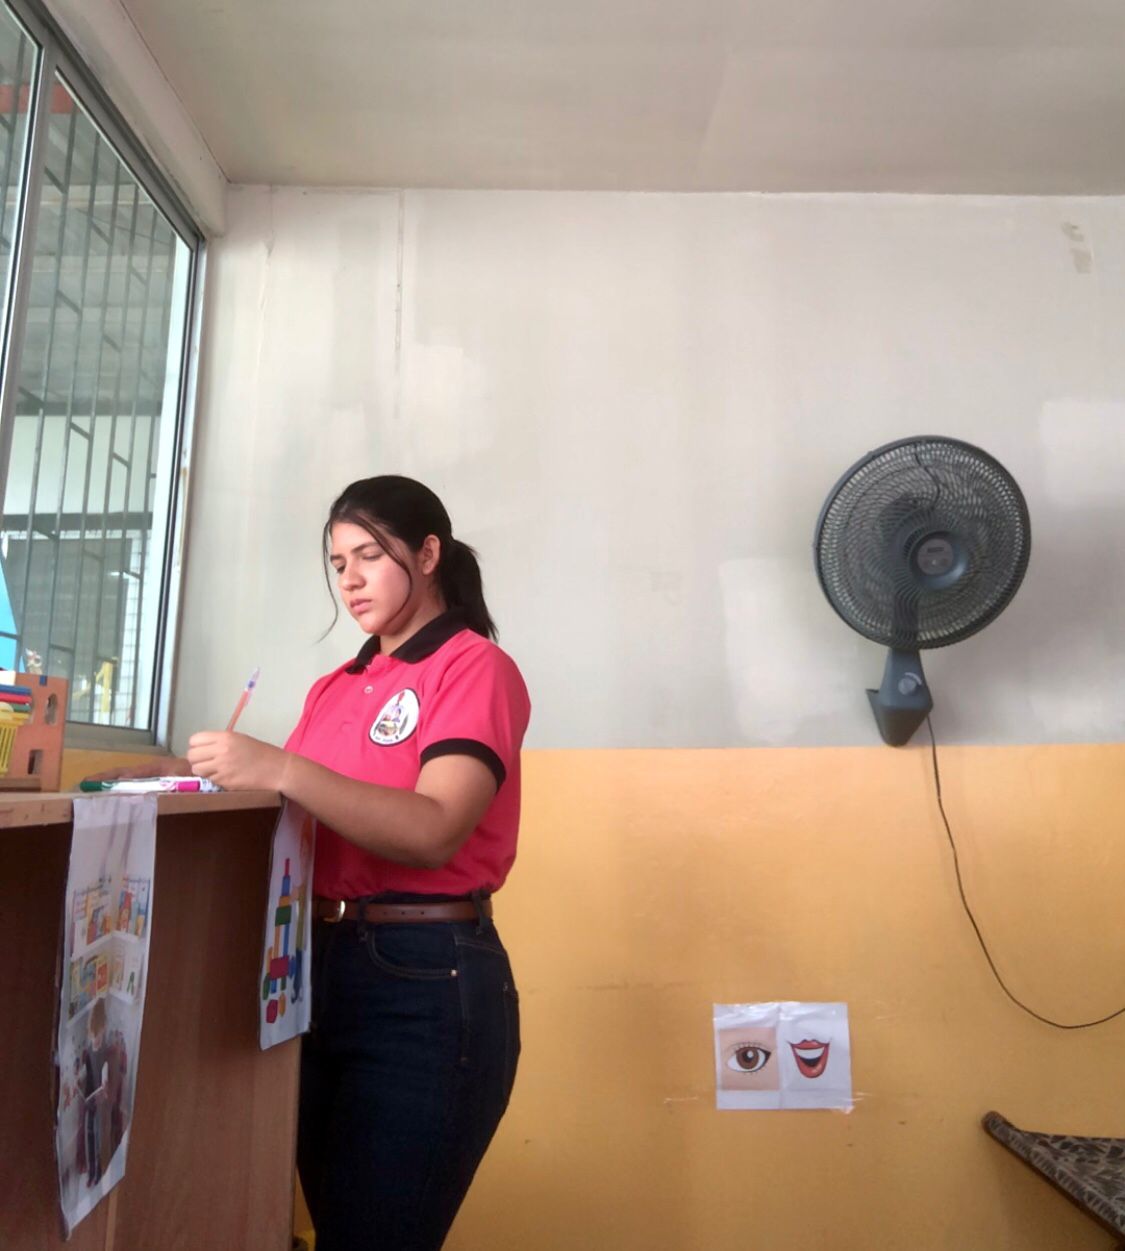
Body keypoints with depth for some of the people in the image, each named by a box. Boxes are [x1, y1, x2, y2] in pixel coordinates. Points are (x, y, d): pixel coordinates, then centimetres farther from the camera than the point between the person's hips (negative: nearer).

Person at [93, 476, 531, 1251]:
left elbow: (435, 832, -21)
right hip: (319, 965, 7)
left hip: (426, 977, -7)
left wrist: (282, 770, -28)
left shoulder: (476, 667, -7)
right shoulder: (334, 688, 14)